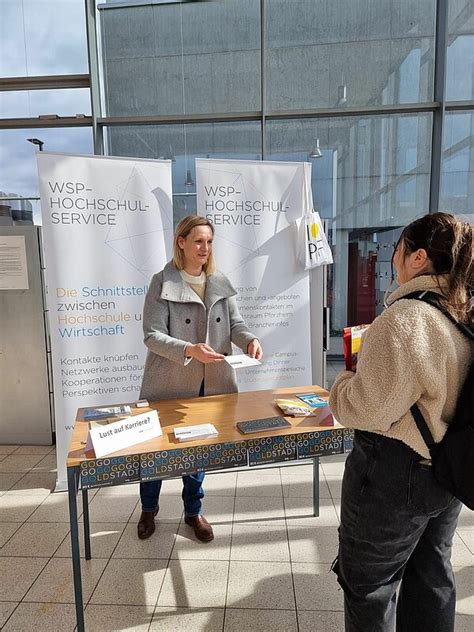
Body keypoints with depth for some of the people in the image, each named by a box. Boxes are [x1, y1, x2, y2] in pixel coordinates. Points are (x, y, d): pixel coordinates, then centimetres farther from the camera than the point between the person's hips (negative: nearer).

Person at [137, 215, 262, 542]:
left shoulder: (221, 283, 3)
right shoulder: (162, 283, -10)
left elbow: (236, 324, 0)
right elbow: (153, 336, -15)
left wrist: (250, 340, -22)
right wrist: (189, 350, -30)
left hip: (210, 383, 3)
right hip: (169, 383, -3)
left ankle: (193, 511, 40)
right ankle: (149, 509, 43)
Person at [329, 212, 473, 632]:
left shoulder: (405, 318, -27)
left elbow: (368, 409, -27)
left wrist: (343, 383, -7)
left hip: (395, 471, -8)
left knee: (368, 581, 15)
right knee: (431, 574, 26)